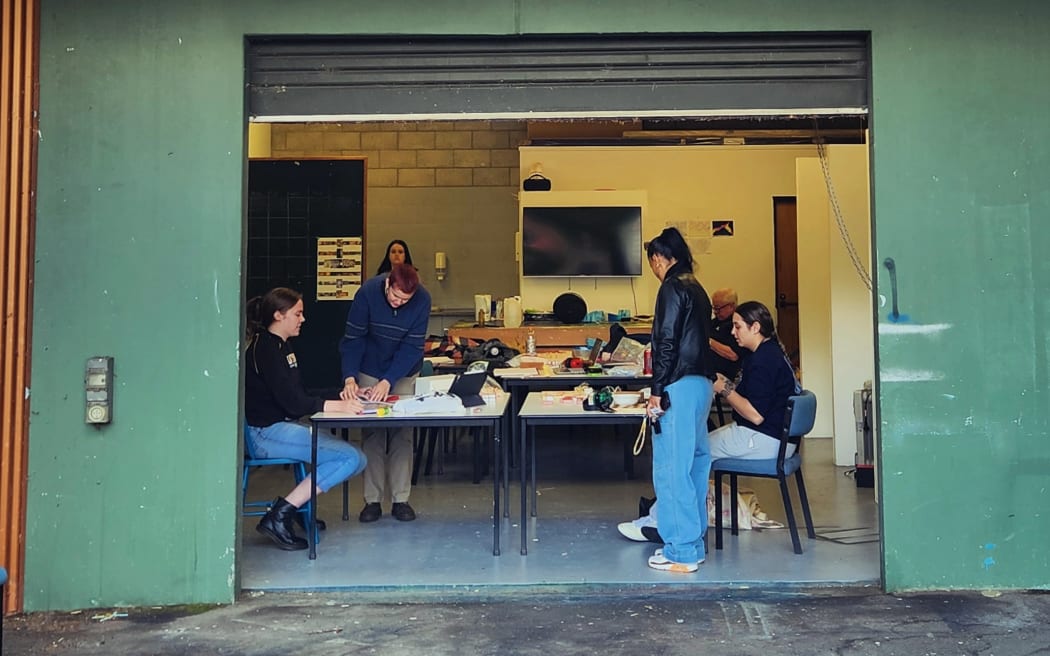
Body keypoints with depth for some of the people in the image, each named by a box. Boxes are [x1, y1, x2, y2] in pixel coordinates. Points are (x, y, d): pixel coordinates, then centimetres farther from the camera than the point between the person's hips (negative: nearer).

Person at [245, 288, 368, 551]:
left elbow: (300, 394, 16)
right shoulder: (265, 348, -14)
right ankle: (280, 516, -15)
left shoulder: (280, 346, 16)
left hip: (282, 426, 10)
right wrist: (338, 405, -26)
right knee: (352, 458, -18)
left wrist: (346, 397, 6)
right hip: (264, 433, -10)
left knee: (355, 457, 2)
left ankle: (291, 508, 6)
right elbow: (292, 402, -21)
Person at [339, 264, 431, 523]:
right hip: (370, 370, 0)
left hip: (404, 374, 1)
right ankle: (373, 500, 4)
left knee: (402, 434, -1)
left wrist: (388, 382, -28)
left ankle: (400, 499, 5)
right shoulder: (368, 292, -22)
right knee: (372, 434, -1)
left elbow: (412, 347, -19)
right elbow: (353, 339, -18)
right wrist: (350, 378, -30)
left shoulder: (422, 300, -21)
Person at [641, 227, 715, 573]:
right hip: (701, 384, 10)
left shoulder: (672, 288, -11)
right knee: (695, 464, 14)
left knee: (672, 469, -4)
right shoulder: (696, 289, 16)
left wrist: (657, 392, -14)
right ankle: (693, 543, 23)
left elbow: (668, 343, -17)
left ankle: (681, 552, 1)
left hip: (679, 387, -10)